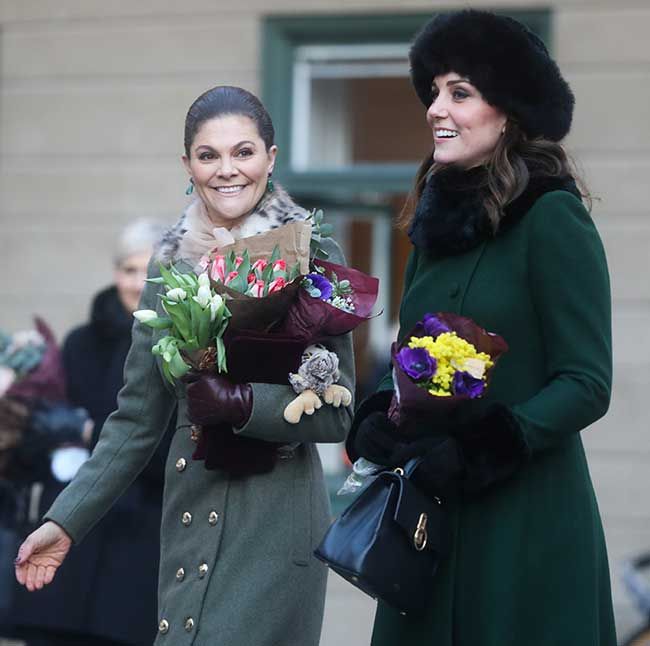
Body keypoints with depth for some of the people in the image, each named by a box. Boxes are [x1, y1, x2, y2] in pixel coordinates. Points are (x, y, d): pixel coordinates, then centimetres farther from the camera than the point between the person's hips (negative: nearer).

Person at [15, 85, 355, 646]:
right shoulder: (171, 260, 9)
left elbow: (337, 413, -6)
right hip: (188, 513, 5)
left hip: (274, 514, -5)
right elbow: (139, 416, 12)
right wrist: (65, 521, 7)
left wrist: (239, 403, -20)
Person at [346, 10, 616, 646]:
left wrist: (478, 452, -22)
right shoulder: (437, 219, 11)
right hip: (429, 514, 7)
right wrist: (376, 427, -3)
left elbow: (586, 385, -14)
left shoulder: (551, 218, -10)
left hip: (524, 519, -7)